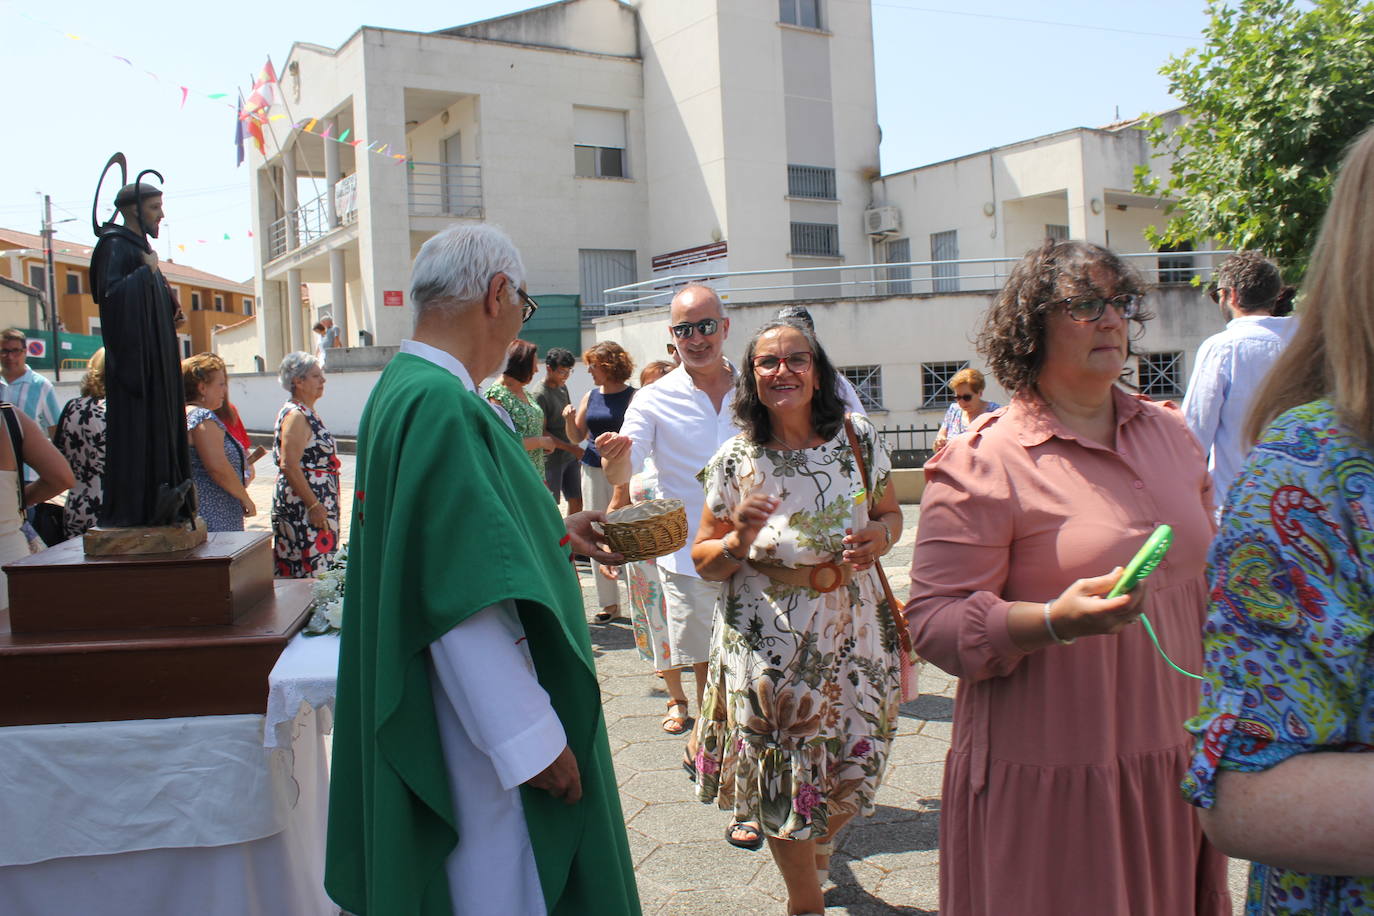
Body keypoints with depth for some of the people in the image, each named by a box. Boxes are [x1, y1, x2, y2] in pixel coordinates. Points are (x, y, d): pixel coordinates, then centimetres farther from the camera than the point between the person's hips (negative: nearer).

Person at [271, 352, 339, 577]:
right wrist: (313, 506, -21)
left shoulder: (307, 413, 16)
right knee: (310, 571, -8)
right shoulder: (295, 415, -14)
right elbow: (289, 466, -21)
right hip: (303, 508, -10)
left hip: (317, 506, 10)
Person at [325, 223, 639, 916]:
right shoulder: (443, 405, -24)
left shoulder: (400, 390, 8)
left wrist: (554, 534, 17)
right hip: (472, 735, -10)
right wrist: (534, 738, -23)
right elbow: (464, 599, -28)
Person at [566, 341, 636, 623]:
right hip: (593, 471, 5)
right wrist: (570, 419, -5)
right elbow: (577, 437, 13)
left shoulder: (632, 397, -5)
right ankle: (609, 602, 16)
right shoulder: (590, 397, 11)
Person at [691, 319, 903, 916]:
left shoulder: (857, 436, -3)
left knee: (851, 765, 10)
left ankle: (818, 850, 47)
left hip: (853, 630, 2)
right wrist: (737, 541, -22)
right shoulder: (735, 460, -7)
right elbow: (704, 562, -1)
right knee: (784, 777, 4)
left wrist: (879, 538, -12)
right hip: (768, 641, -2)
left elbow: (891, 514, 10)